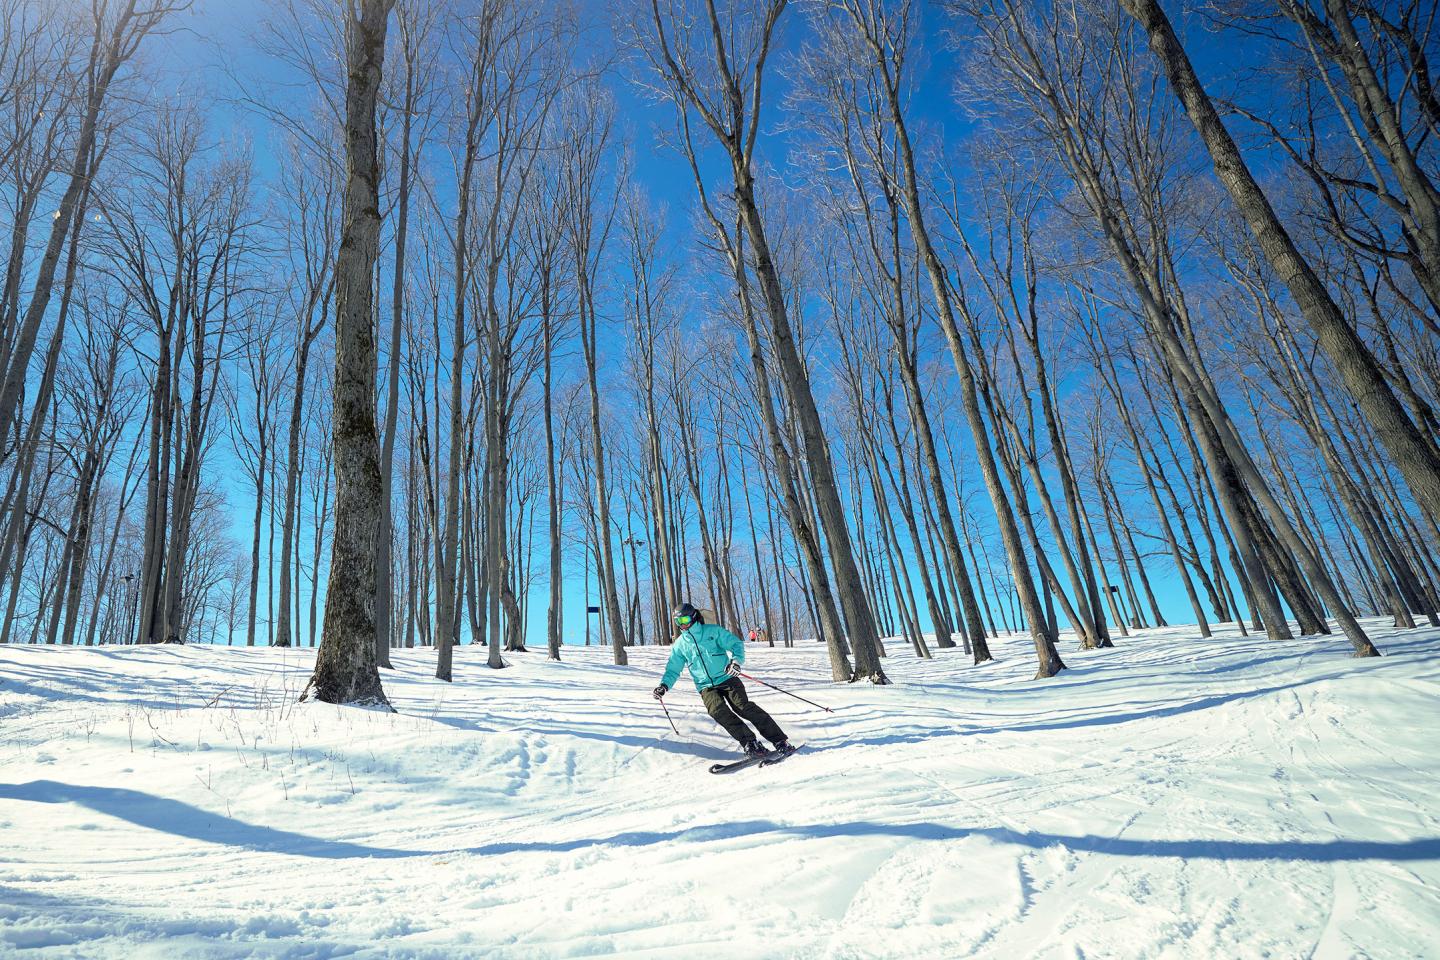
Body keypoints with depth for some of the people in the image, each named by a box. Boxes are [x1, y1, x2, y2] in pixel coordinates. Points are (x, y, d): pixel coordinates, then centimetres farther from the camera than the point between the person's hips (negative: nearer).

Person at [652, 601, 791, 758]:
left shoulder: (713, 631, 1)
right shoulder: (680, 644, 11)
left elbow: (736, 644, -2)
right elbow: (673, 669, 17)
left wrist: (736, 660, -22)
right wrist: (664, 685, -2)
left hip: (726, 678, -2)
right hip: (706, 687, 2)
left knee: (743, 706, -21)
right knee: (718, 711, -26)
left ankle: (780, 740, -15)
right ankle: (750, 743, -21)